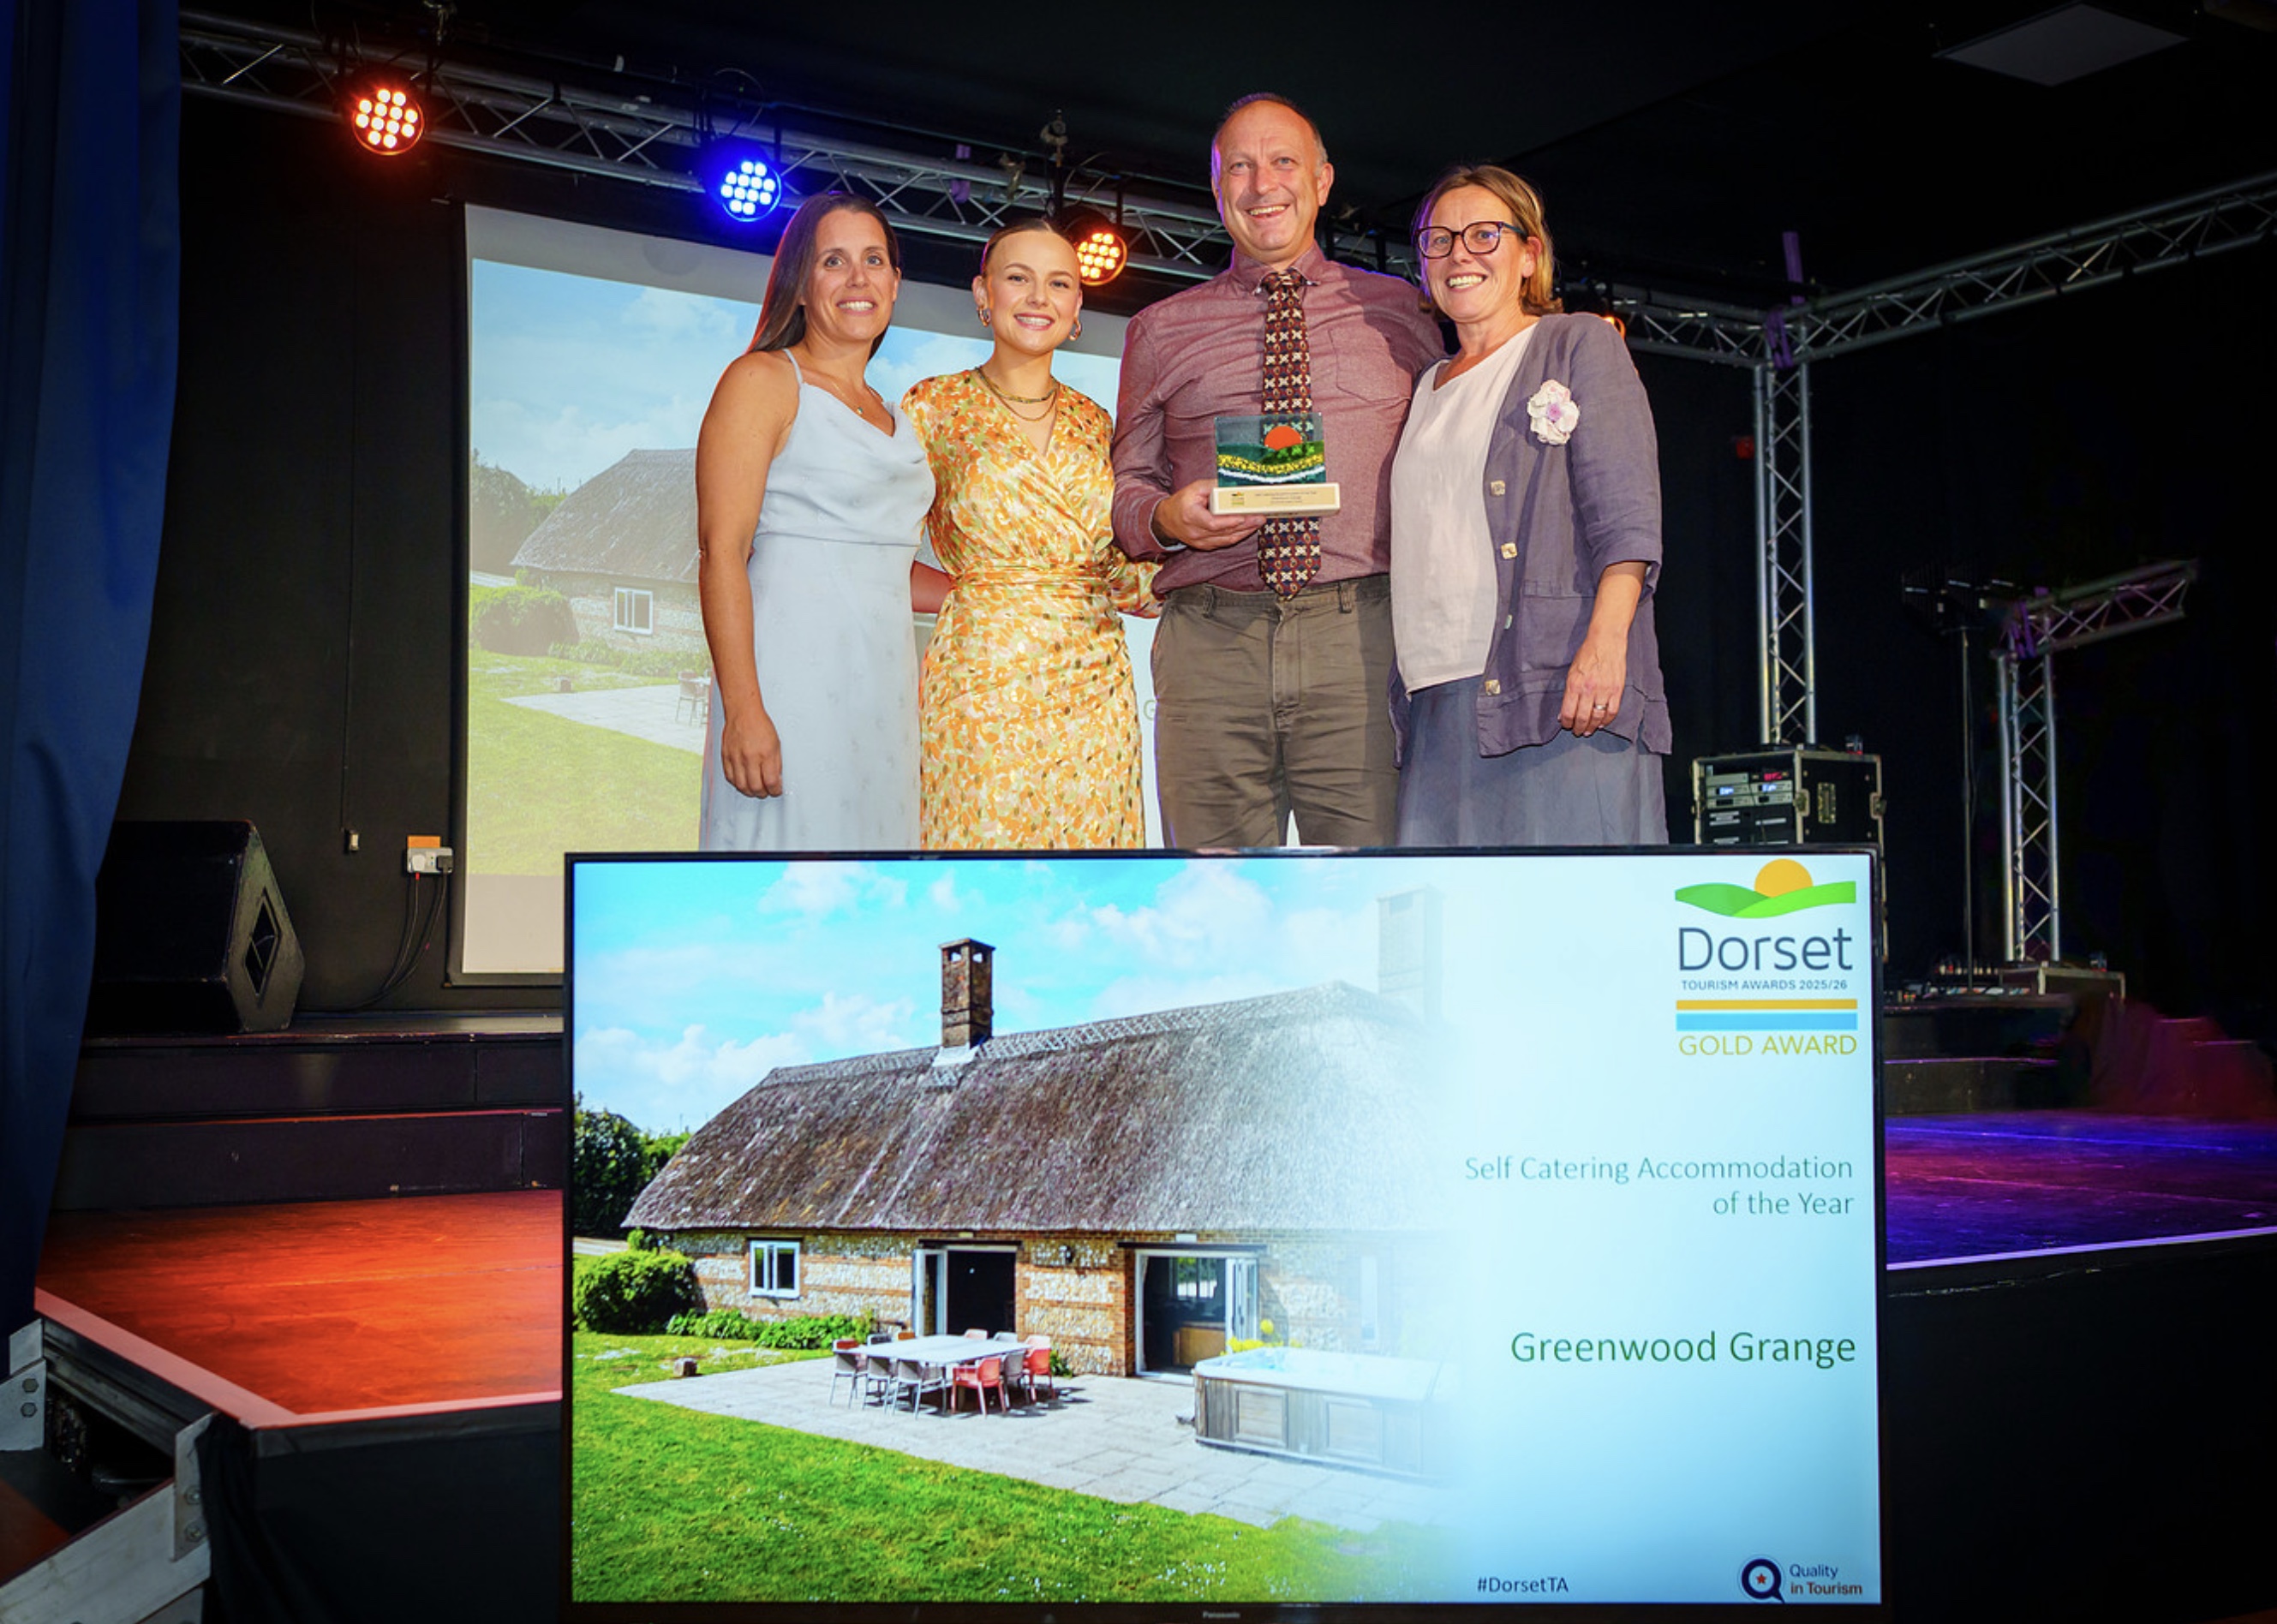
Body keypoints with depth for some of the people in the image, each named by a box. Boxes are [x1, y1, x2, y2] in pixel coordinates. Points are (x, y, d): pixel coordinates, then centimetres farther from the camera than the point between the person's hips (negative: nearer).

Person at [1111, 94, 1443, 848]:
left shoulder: (1397, 310, 16)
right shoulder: (1160, 330, 16)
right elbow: (1127, 485, 19)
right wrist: (1169, 517, -5)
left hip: (1362, 638, 0)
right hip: (1209, 639, 1)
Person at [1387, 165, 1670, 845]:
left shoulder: (1579, 344, 9)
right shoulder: (1428, 391, 25)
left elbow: (1626, 514, -4)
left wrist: (1606, 639, -18)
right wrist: (1407, 695, 13)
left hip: (1560, 688, -5)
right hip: (1440, 702, 5)